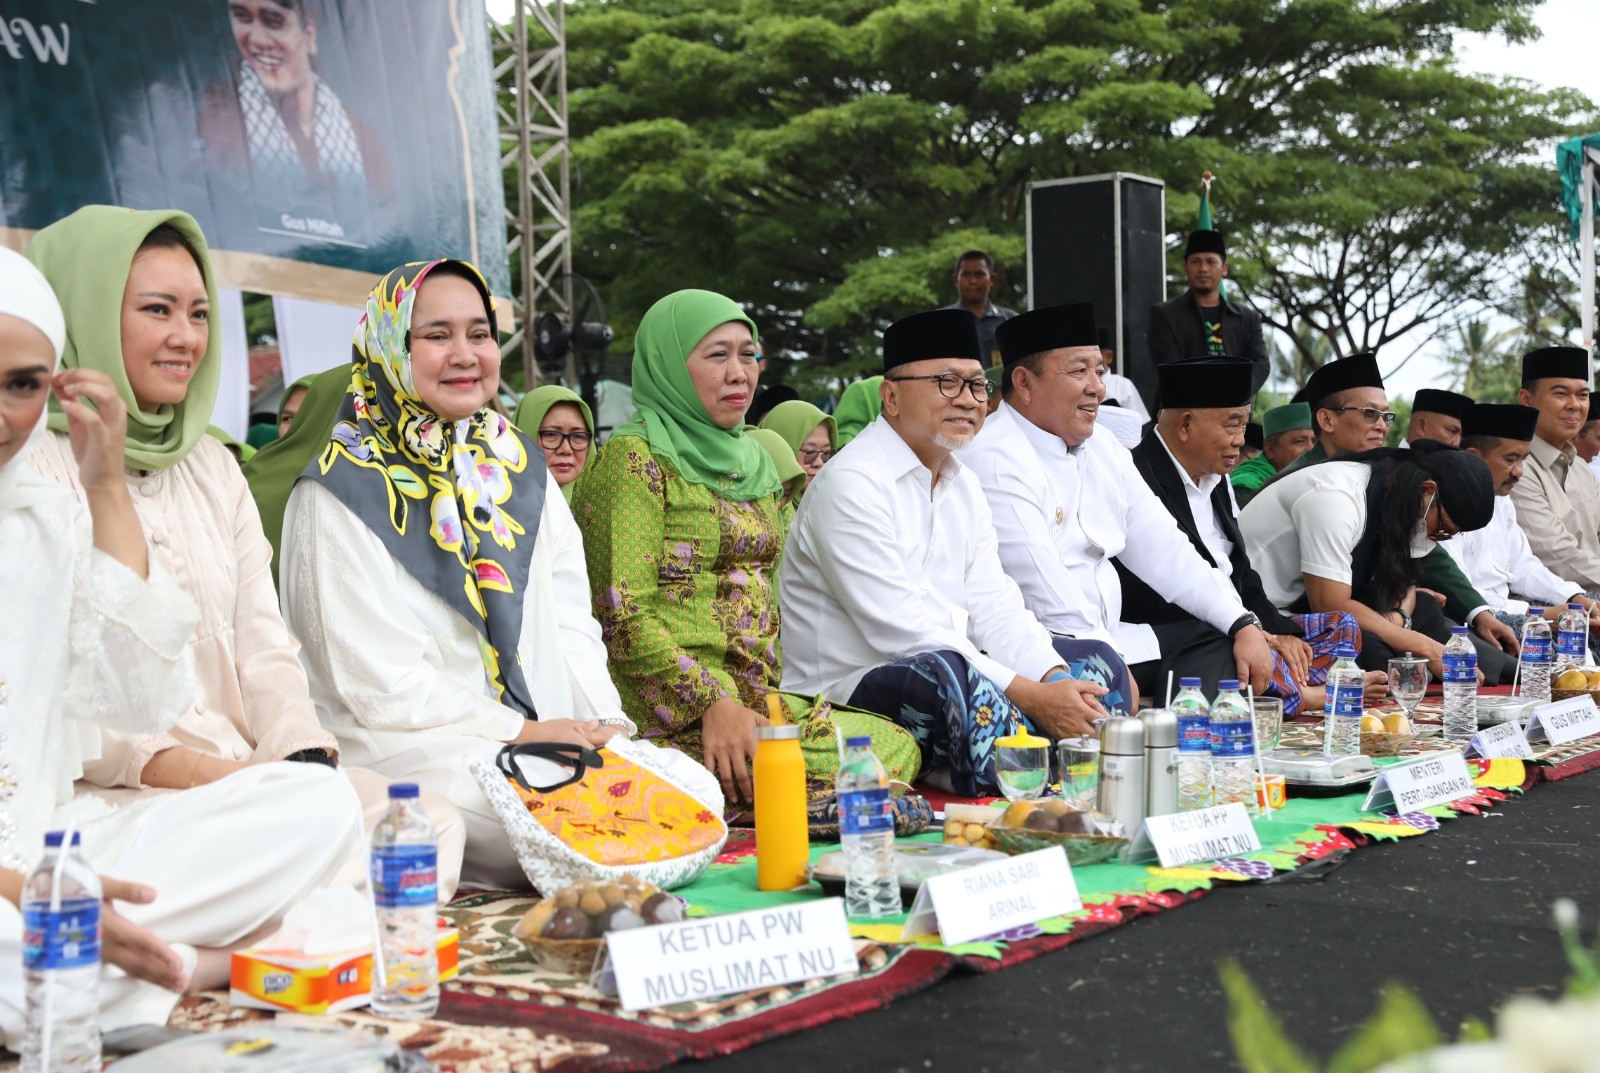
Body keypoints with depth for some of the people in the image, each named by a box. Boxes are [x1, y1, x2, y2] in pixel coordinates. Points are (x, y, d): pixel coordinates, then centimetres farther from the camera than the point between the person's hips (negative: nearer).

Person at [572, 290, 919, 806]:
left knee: (900, 744, -8)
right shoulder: (633, 458, -6)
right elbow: (624, 614, -14)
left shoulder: (754, 459, 20)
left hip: (759, 698, 8)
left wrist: (776, 693, 10)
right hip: (673, 707, -8)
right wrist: (713, 702, -22)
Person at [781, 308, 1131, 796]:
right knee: (945, 673, -38)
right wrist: (1031, 696, -24)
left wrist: (1055, 680, -14)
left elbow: (994, 608, 7)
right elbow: (903, 631, -22)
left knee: (1097, 664, 3)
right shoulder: (852, 484, -15)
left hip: (954, 677, 9)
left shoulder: (963, 484, 14)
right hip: (850, 695, -9)